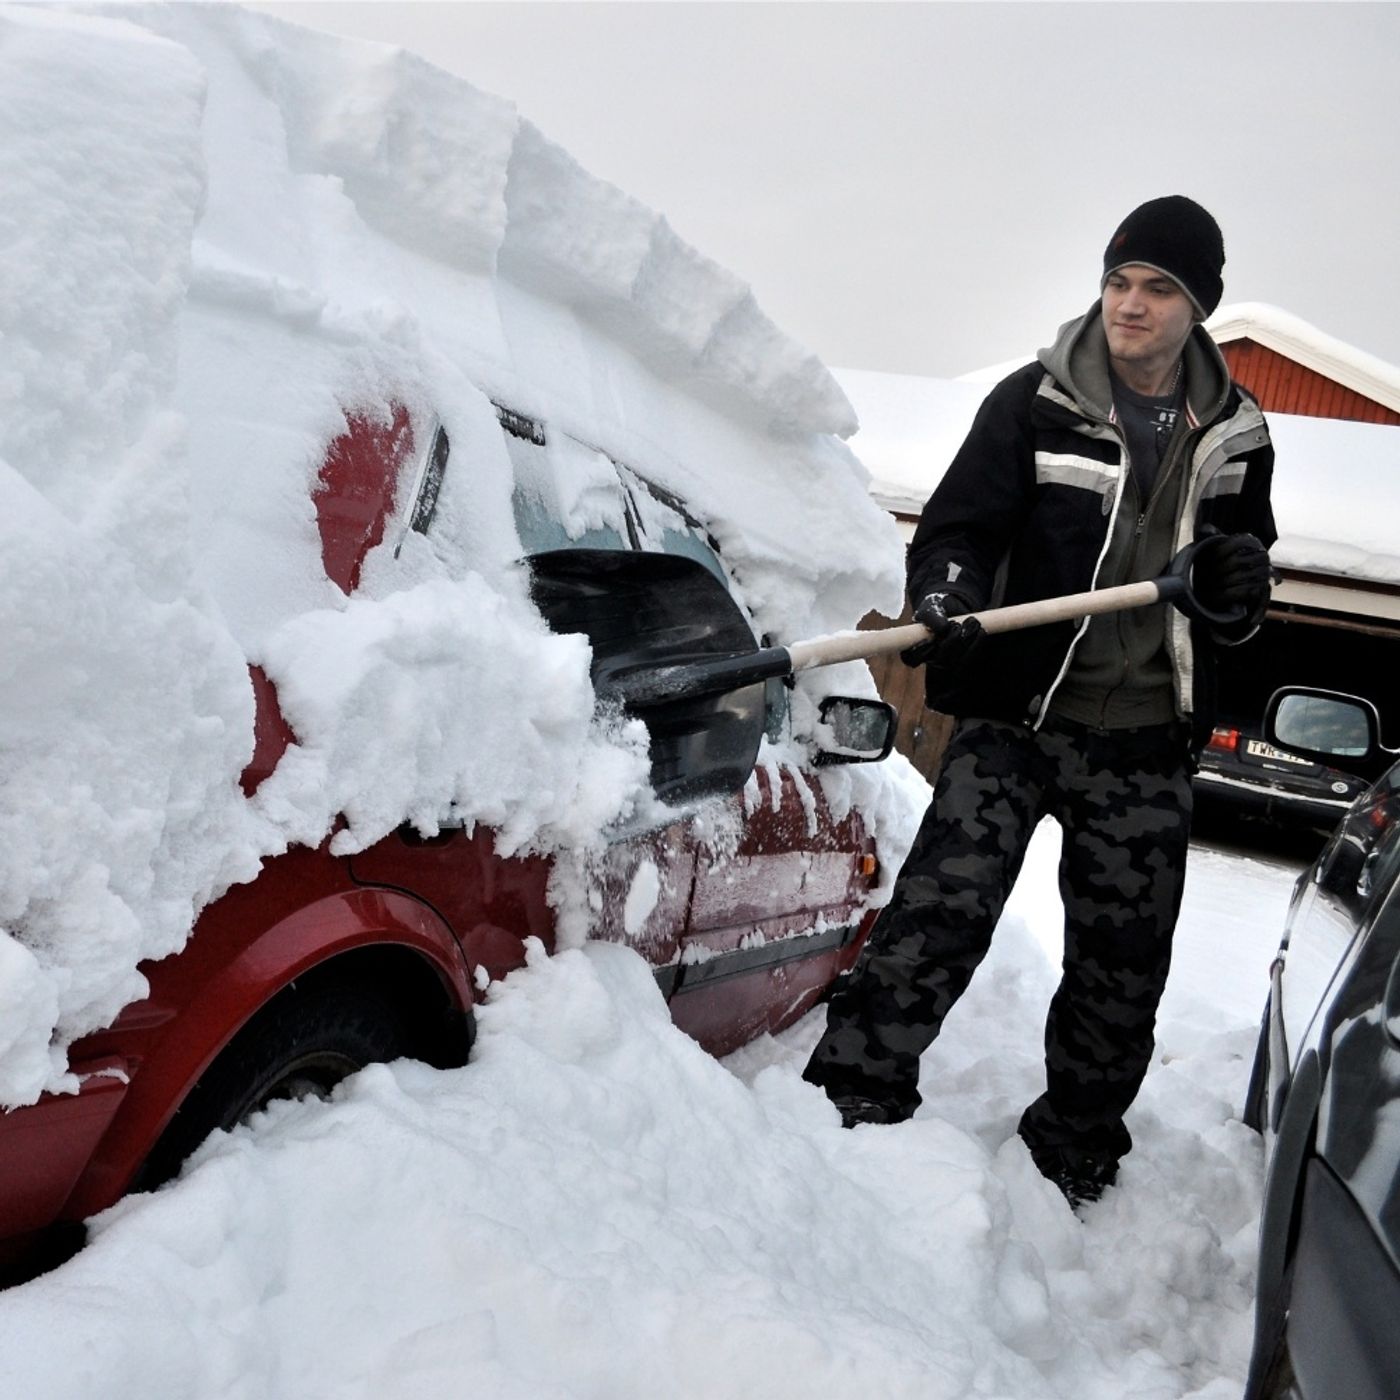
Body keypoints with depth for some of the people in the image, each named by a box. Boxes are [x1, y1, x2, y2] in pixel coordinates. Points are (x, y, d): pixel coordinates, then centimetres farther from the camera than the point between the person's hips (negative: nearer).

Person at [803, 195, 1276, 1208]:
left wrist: (1243, 583, -4)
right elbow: (956, 527, -6)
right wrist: (946, 602, -27)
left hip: (1149, 745, 4)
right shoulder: (1035, 403, -2)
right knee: (940, 912, -15)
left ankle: (1071, 1156, 29)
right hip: (1018, 716, -3)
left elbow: (1238, 619, 19)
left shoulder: (1235, 436, 10)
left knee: (1122, 969, 10)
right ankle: (852, 1098, -2)